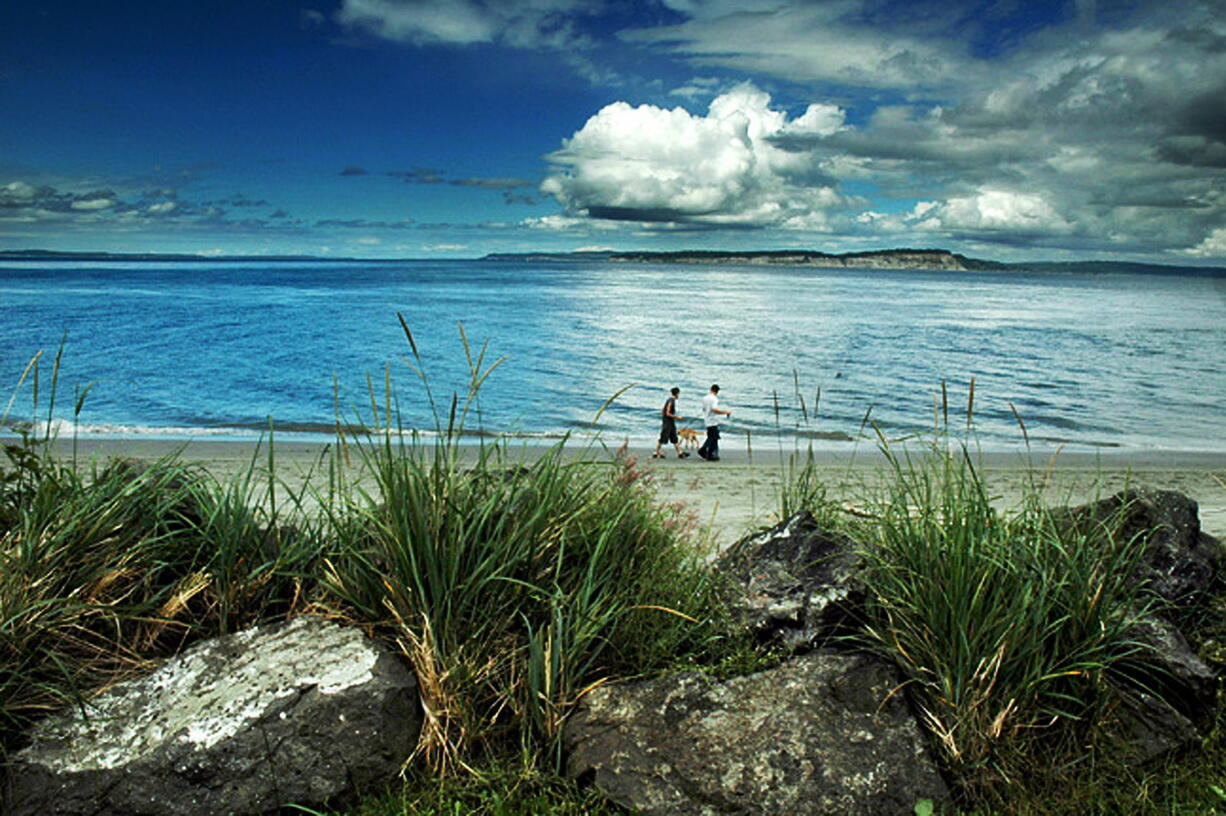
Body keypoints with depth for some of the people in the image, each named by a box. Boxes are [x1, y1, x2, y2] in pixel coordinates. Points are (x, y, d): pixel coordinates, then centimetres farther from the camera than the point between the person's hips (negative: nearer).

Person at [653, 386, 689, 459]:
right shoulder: (671, 401, -16)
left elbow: (662, 411, 18)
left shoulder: (672, 400, 12)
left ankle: (680, 453, 11)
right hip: (667, 422, -10)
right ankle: (656, 453, 3)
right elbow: (668, 413, -21)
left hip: (671, 423, 10)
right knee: (663, 438, -4)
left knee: (674, 438, 9)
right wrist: (677, 417, -13)